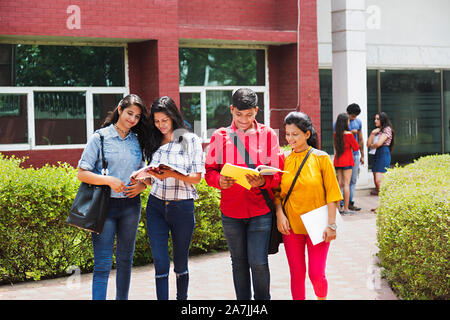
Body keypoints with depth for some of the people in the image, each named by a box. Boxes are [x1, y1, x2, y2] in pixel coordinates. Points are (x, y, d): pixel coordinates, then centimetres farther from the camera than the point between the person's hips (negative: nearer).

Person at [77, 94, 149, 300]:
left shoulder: (138, 140, 10)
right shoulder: (100, 138, -3)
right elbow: (82, 173, -6)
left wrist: (141, 185, -3)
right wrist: (109, 180, -19)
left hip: (130, 205, 5)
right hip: (105, 205, -4)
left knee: (125, 259, 13)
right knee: (103, 263, -7)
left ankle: (122, 298, 24)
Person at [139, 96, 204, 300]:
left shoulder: (190, 140, -1)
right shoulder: (153, 143, 11)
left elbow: (196, 177, -6)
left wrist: (173, 174, -21)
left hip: (182, 206, -3)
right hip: (156, 205, 3)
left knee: (180, 262, 8)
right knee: (160, 262, -3)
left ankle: (182, 298, 24)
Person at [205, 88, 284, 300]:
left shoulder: (268, 135, 1)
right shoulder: (220, 136, 4)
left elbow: (277, 173, 1)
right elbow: (209, 170, 6)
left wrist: (263, 181, -20)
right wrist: (220, 181, -16)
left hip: (260, 210, -2)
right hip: (231, 211, 2)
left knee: (258, 262, -7)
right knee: (239, 263, 11)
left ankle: (263, 300, 13)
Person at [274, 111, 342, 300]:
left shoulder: (321, 158, -3)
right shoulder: (284, 160, 4)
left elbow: (332, 193, -3)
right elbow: (277, 191, 9)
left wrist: (331, 225, -8)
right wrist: (279, 214, -9)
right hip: (291, 225, 2)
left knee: (317, 274, -3)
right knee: (297, 274, 4)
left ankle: (321, 298, 26)